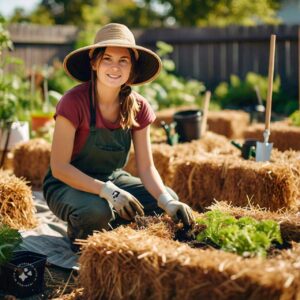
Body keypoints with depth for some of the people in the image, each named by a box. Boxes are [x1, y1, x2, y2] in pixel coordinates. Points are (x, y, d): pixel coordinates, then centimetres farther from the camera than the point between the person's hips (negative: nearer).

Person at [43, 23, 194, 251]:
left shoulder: (138, 108, -10)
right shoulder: (74, 102, -25)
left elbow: (146, 168, -8)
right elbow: (59, 167, -24)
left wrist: (168, 202, -26)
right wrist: (108, 191, -34)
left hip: (112, 179, 6)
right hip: (67, 184, -5)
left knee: (169, 198, -11)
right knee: (96, 210, -36)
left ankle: (109, 229, 9)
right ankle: (79, 233, 1)